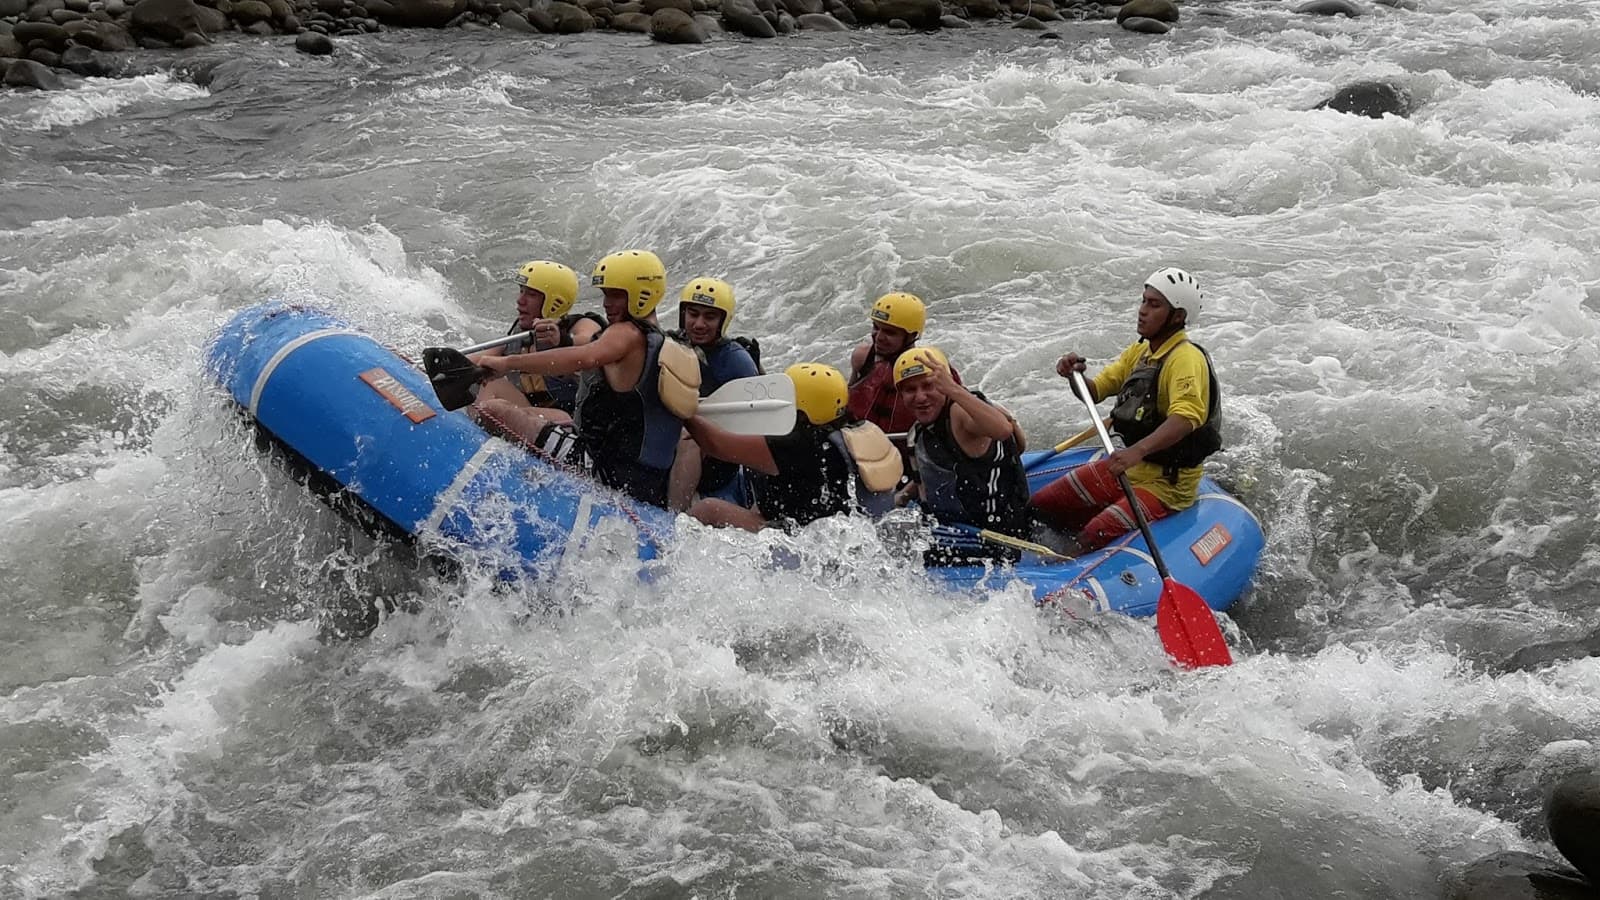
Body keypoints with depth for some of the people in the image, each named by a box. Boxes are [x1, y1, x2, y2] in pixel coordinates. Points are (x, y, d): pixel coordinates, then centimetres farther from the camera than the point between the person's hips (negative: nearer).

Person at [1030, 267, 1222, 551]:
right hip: (1131, 465, 9)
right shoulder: (1139, 351, 10)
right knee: (1041, 507, 2)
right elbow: (1095, 392, 12)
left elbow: (1185, 418, -37)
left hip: (1168, 484, -9)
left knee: (1096, 538, -29)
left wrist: (1138, 451, -51)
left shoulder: (1187, 359, -20)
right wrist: (1074, 376, -11)